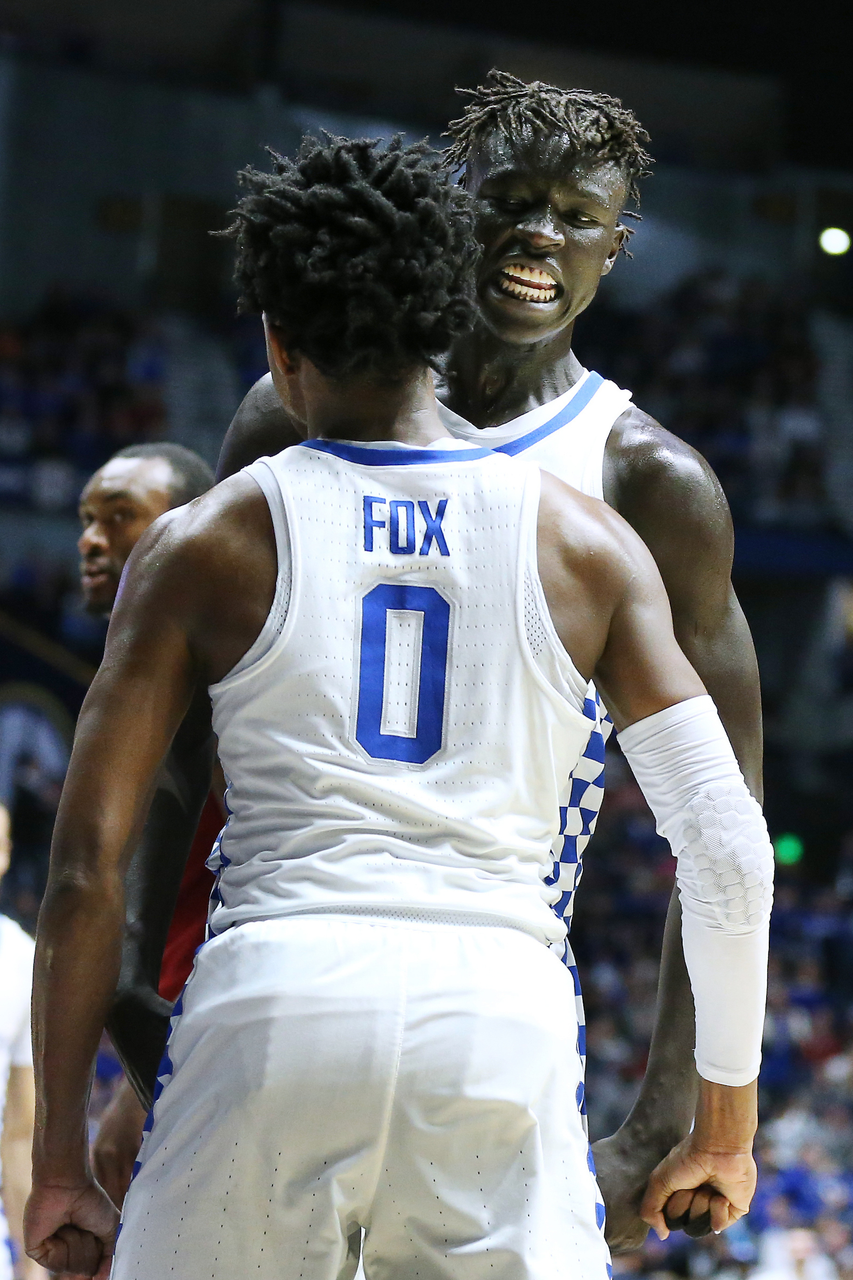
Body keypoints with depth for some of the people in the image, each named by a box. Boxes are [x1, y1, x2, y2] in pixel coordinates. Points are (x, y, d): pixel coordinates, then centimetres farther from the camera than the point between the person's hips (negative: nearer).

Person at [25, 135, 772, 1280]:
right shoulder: (585, 541, 13)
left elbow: (88, 869, 6)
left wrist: (62, 1156, 11)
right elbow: (731, 855, 9)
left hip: (276, 999, -1)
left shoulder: (204, 543, 10)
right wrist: (726, 1125, 20)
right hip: (507, 1016, 1)